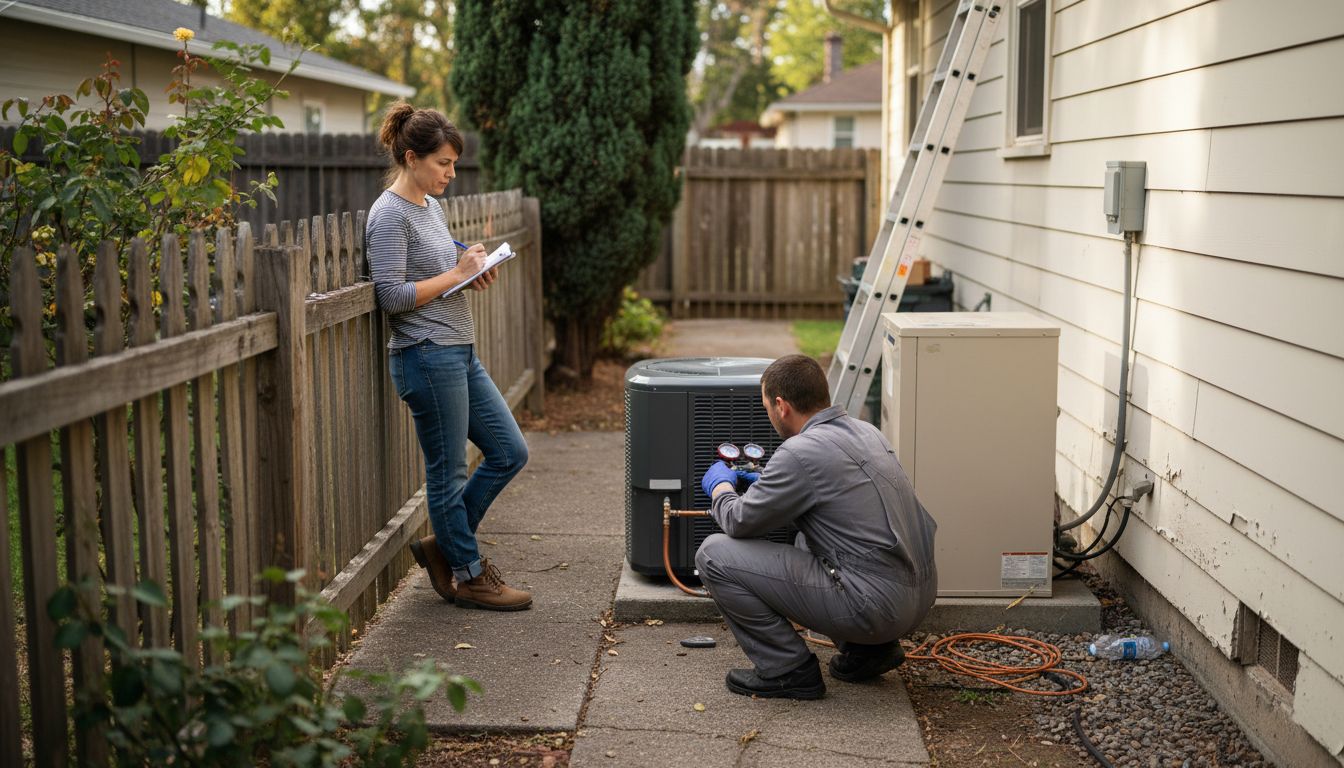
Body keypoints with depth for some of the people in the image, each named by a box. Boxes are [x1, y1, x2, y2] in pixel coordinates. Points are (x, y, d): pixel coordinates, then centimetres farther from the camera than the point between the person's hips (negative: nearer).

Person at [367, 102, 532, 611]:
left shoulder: (431, 206, 15)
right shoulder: (390, 215, -13)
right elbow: (392, 296, -18)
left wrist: (471, 269, 4)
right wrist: (456, 274, -14)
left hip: (461, 356, 10)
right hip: (427, 357, -10)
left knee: (509, 453, 13)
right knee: (449, 472, 4)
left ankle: (445, 546, 25)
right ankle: (466, 576, 19)